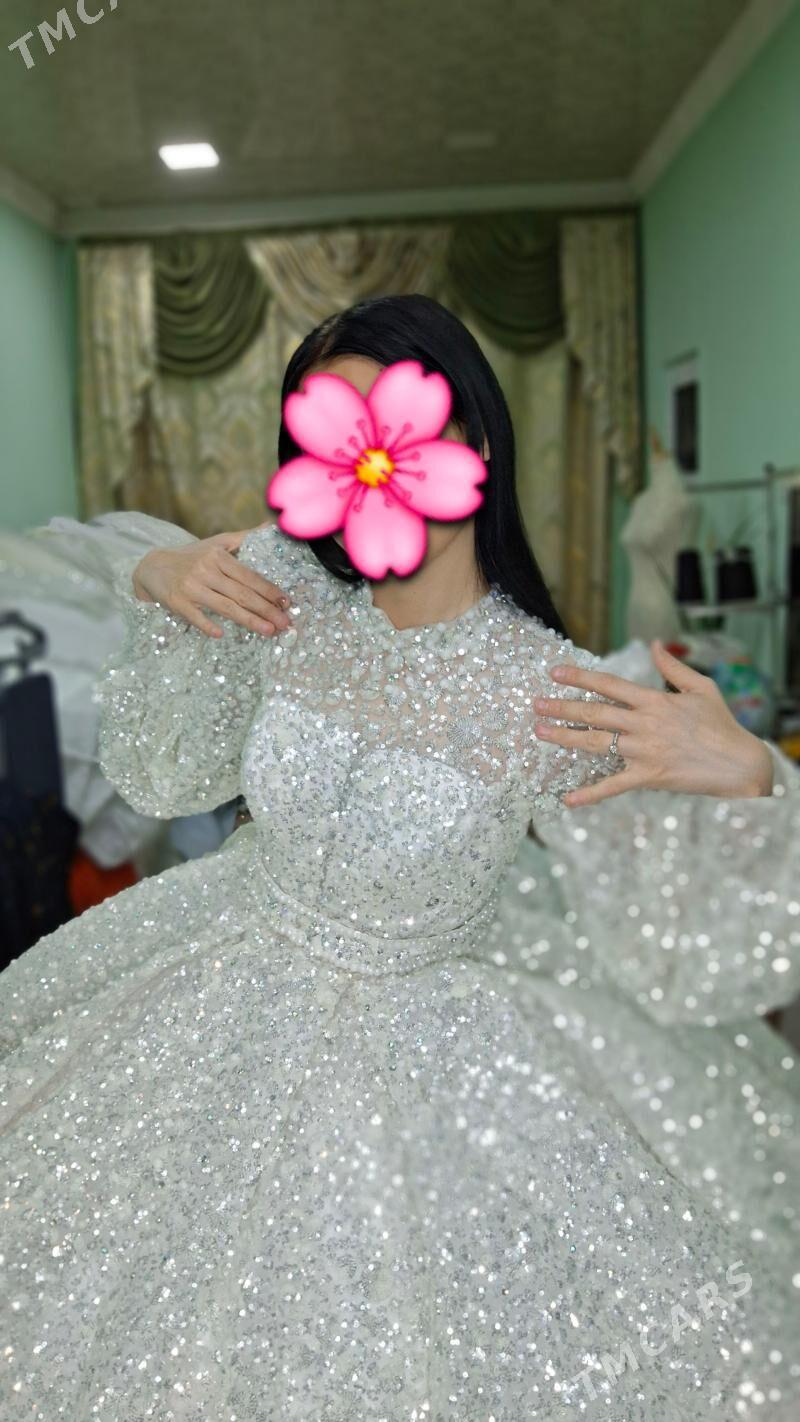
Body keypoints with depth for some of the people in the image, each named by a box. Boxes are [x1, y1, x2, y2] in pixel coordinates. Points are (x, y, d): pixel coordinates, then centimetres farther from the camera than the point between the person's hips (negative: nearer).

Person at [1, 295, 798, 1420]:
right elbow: (166, 780, 3)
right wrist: (155, 591, -9)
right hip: (231, 981, 4)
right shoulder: (282, 589, -12)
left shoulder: (559, 698, -22)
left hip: (423, 1049, -3)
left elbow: (670, 942, -15)